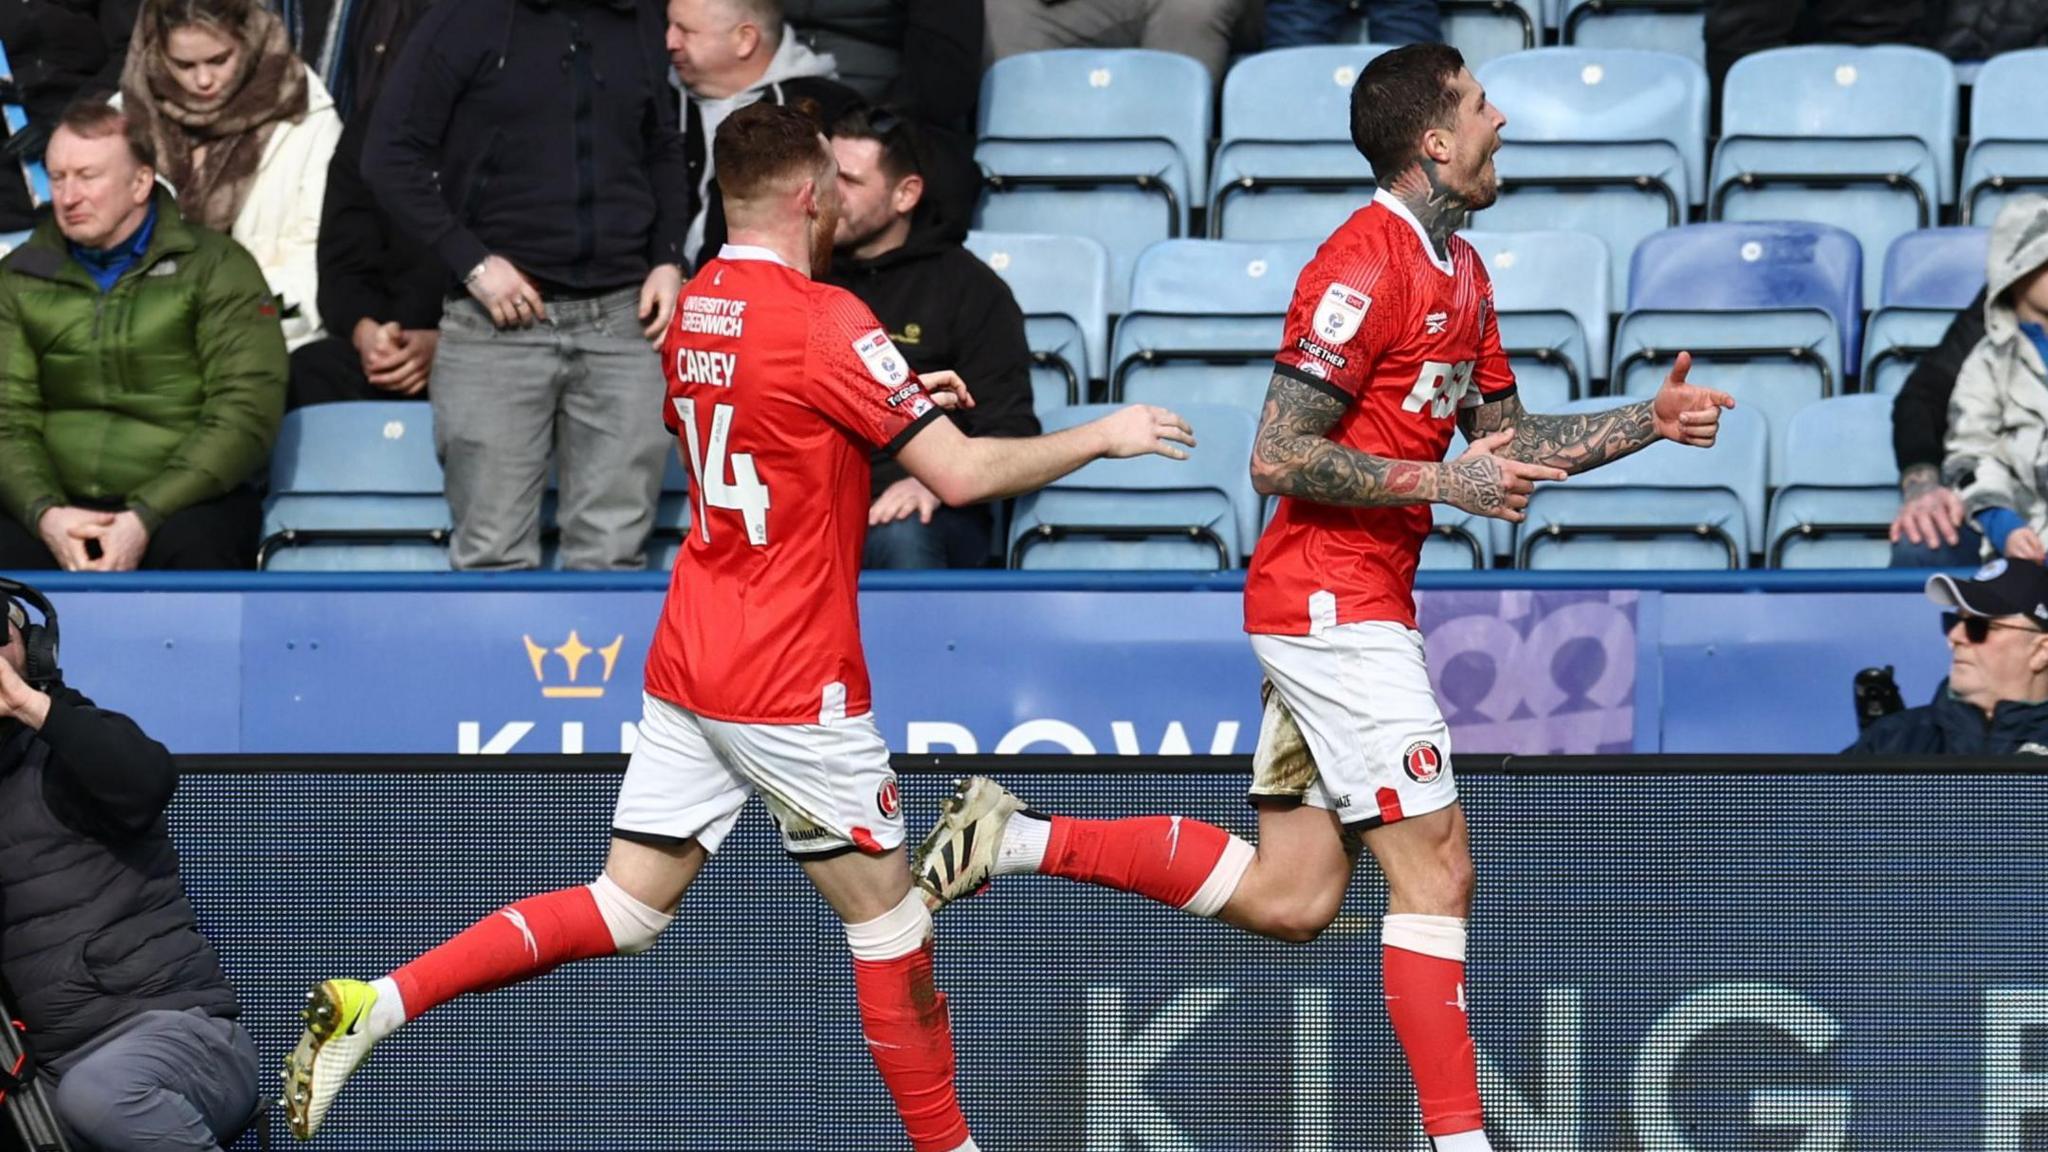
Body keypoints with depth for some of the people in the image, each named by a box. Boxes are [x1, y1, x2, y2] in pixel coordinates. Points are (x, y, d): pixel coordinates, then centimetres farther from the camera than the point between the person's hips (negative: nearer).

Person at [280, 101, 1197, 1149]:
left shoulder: (692, 311, 8)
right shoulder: (824, 321, -16)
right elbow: (963, 474, -17)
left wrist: (893, 400, 23)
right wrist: (1105, 437, -5)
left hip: (686, 663, 7)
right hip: (792, 686, -7)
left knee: (625, 908, 8)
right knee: (888, 914, 6)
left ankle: (373, 1007, -2)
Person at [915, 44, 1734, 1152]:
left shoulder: (1459, 269, 14)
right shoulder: (1364, 264, -16)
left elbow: (1506, 440, 22)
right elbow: (1279, 457, -18)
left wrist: (1651, 421, 11)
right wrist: (1446, 484, -20)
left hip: (1349, 607, 10)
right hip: (1333, 601, -10)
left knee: (1287, 896, 8)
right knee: (1435, 868, -8)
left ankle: (1015, 837, 12)